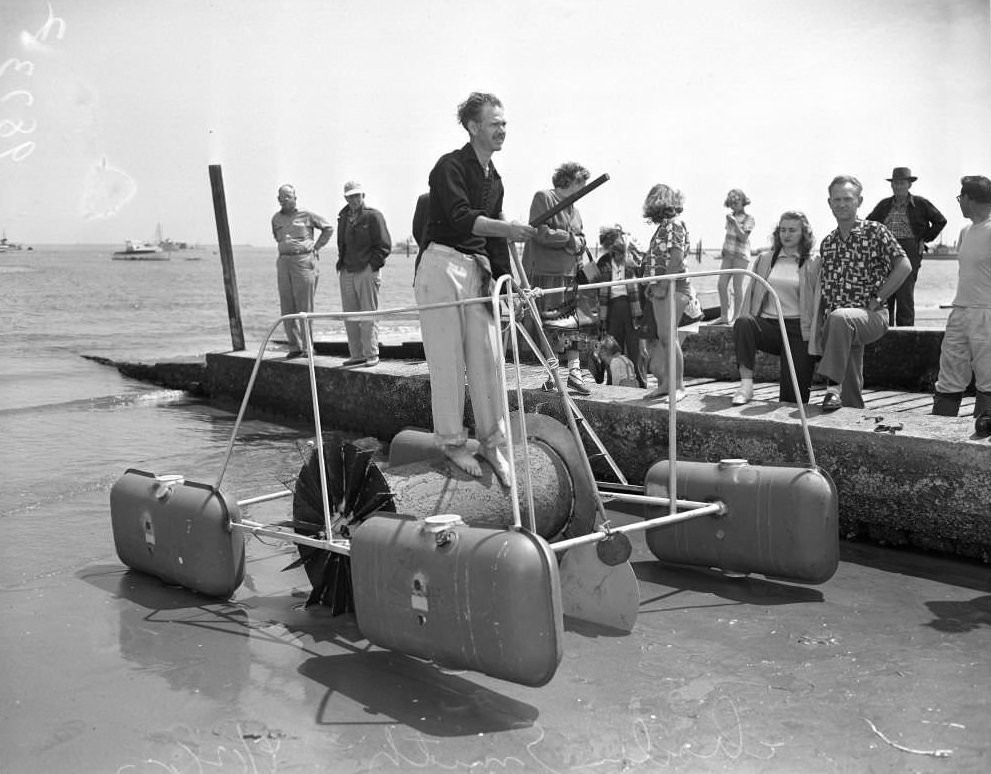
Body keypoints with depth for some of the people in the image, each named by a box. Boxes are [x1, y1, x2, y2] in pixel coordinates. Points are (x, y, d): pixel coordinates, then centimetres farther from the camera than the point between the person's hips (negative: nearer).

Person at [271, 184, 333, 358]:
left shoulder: (306, 215, -1)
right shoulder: (276, 218, 14)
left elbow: (328, 228, 7)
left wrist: (316, 247, 3)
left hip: (304, 261, -5)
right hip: (283, 263, 5)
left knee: (304, 307, -6)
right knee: (287, 307, 3)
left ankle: (307, 346, -1)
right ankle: (294, 347, 9)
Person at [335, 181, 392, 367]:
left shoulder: (373, 216, -4)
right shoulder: (343, 217, 15)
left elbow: (384, 246, -6)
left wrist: (372, 264, -11)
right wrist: (341, 263, 13)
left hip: (367, 272, -7)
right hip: (347, 273, 7)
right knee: (350, 316, 7)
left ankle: (372, 355, 0)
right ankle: (356, 355, 13)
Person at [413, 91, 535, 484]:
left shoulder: (494, 178, 16)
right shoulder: (450, 166, -8)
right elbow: (460, 217, -22)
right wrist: (505, 227, -33)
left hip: (478, 269, 7)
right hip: (443, 265, -7)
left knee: (488, 356, 3)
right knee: (447, 359, -3)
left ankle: (492, 442, 12)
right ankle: (452, 442, 8)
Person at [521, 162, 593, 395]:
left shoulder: (573, 210, 20)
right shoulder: (543, 198, -5)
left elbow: (580, 239, 21)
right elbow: (541, 233, -15)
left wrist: (578, 244, -3)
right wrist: (569, 238, -7)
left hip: (569, 275, 8)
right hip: (545, 273, -8)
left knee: (573, 323, 1)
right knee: (547, 326, -4)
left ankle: (574, 370, 2)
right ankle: (549, 376, 0)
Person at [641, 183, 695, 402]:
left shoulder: (674, 224, -9)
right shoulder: (664, 225, 18)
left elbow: (677, 257, -17)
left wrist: (663, 285, -19)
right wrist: (653, 284, 13)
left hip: (673, 288, -9)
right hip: (661, 288, 9)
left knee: (667, 337, -10)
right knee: (662, 337, 9)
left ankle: (678, 386, -6)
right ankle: (664, 383, 13)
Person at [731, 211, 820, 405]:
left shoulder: (813, 264, 5)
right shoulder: (764, 259, 16)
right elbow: (751, 293, 14)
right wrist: (743, 321, -2)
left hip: (798, 330, -2)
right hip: (768, 325, 3)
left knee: (793, 398, -13)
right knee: (743, 322, -33)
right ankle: (746, 385, -33)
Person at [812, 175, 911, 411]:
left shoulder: (875, 231, -2)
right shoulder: (827, 243, 14)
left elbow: (904, 266, -6)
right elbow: (821, 291, 16)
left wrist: (877, 299, -10)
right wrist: (815, 335, 11)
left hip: (870, 316, -5)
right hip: (837, 324, 5)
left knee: (839, 318, -38)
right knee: (849, 393, 5)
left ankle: (833, 386, -36)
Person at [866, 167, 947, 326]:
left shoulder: (920, 204, 3)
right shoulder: (884, 205, 13)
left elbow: (940, 221, 10)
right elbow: (869, 222, 27)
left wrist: (924, 239, 5)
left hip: (910, 252, -4)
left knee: (905, 294, -7)